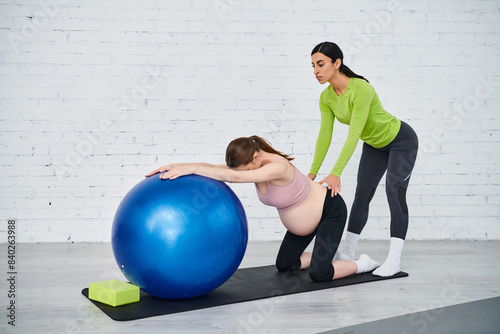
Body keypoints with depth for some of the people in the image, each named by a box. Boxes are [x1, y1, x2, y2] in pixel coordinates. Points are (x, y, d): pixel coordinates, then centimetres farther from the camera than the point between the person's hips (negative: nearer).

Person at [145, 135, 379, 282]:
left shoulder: (278, 166, -38)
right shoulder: (251, 164, -14)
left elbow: (235, 177, -50)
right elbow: (211, 168, -22)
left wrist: (191, 169, -51)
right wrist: (178, 166, -36)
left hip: (330, 211, -8)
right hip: (303, 221, 8)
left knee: (318, 274, -19)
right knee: (283, 265, 11)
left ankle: (361, 264, 8)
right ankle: (323, 255, 33)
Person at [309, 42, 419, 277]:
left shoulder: (360, 90, -35)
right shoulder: (326, 97, -13)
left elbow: (353, 136, -40)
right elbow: (324, 136, -14)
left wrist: (336, 173, -45)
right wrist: (313, 172, -22)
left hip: (401, 141, -7)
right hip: (374, 145, 7)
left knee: (394, 192, -19)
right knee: (362, 194, 7)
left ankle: (394, 259, -16)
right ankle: (347, 252, 14)